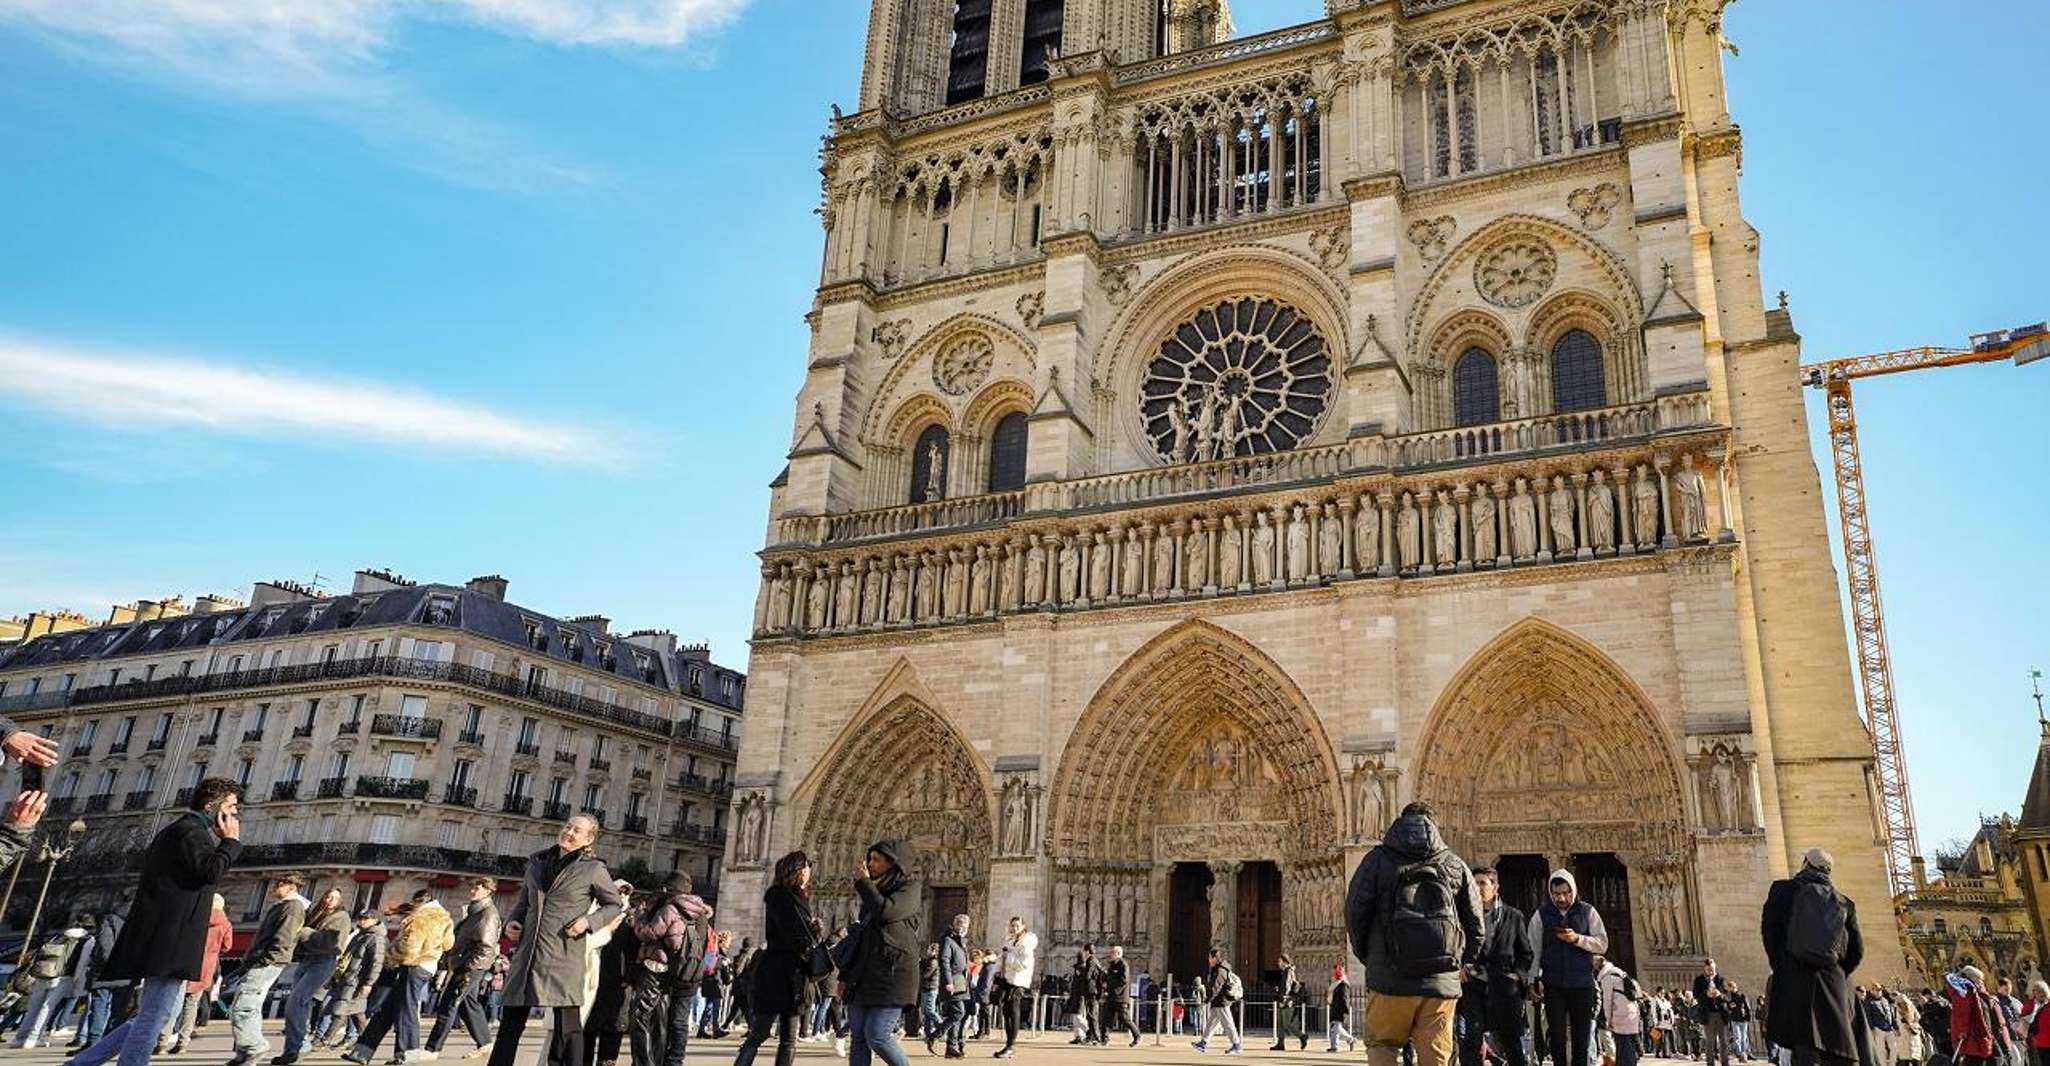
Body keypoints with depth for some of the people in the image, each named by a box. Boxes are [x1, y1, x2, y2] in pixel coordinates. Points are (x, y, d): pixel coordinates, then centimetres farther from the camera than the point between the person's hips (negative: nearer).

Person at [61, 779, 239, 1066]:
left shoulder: (179, 829, 22)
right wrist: (231, 841, -11)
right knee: (154, 1017, -7)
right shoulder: (192, 829, -10)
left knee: (152, 1016, 16)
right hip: (172, 938, -11)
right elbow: (211, 870, -24)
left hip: (164, 937, 11)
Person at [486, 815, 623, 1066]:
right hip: (527, 953, 5)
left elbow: (614, 905, 7)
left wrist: (588, 921, -9)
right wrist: (512, 920, 6)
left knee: (567, 1025, -2)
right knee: (511, 1021, 9)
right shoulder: (537, 862, 13)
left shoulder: (593, 869, -1)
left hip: (564, 958, -5)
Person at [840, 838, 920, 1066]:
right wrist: (845, 975, 18)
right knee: (859, 1038, 2)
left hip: (893, 974, -7)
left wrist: (863, 883, -7)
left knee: (876, 1036, -13)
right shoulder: (876, 891, 19)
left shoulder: (909, 888, -3)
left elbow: (885, 912, -21)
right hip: (864, 975, 7)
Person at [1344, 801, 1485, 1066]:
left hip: (1390, 978, -2)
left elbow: (1355, 911, -1)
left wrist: (1367, 955, 13)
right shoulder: (1455, 865, 10)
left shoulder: (1378, 859, 3)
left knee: (1380, 1044, 14)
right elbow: (1475, 924, 9)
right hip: (1443, 983, 2)